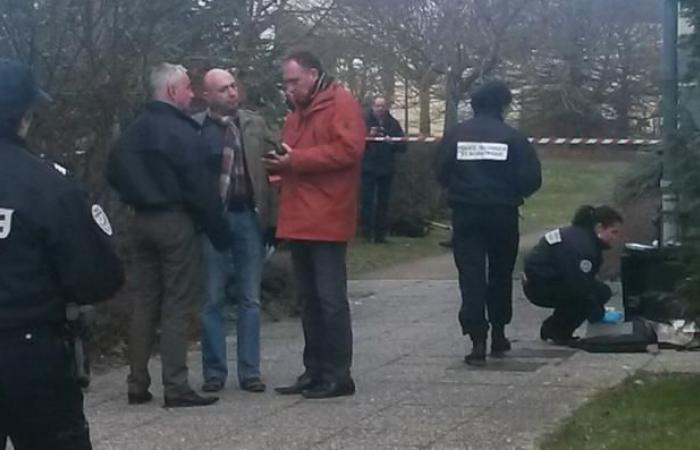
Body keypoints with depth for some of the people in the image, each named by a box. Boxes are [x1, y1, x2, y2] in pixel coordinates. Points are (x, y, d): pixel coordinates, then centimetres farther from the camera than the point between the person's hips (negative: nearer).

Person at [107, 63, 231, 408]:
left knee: (146, 301, 12)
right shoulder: (181, 132, -15)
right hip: (176, 221, -7)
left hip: (143, 221, 7)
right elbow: (200, 186, -16)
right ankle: (176, 388, -4)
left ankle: (138, 384, 13)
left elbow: (115, 171, 14)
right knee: (177, 304, -4)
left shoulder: (133, 132, 9)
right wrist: (218, 229, -10)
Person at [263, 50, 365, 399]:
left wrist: (295, 160, -17)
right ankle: (314, 371, 16)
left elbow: (348, 149, -18)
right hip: (299, 220, 9)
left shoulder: (341, 105, -5)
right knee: (309, 299, 11)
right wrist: (280, 164, 5)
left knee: (330, 299, -7)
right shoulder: (298, 113, 22)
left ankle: (338, 375, -2)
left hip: (326, 220, -9)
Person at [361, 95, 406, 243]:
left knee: (383, 203, 6)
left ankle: (380, 233, 11)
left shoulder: (393, 123, 6)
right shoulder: (366, 122, -1)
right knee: (368, 201, -6)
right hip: (369, 168, -3)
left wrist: (392, 142, -15)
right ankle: (367, 231, 0)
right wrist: (369, 136, -23)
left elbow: (402, 146, 4)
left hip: (386, 169, 3)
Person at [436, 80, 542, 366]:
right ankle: (498, 335, 25)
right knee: (501, 275, 17)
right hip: (502, 213, 0)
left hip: (465, 213, 0)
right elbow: (532, 179, -9)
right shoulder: (512, 137, -8)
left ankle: (478, 341, -10)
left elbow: (441, 174, -1)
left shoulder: (455, 135, -3)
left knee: (471, 276, 0)